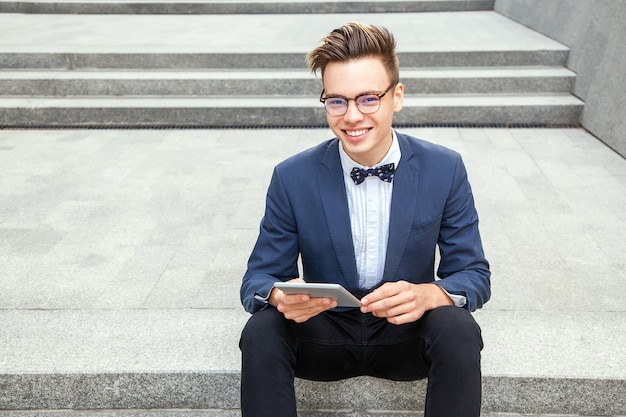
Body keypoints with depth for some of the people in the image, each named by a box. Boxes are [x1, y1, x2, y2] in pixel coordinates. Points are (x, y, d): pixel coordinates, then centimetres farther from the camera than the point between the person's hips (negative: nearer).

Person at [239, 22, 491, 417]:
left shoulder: (445, 170, -8)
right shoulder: (292, 178, -9)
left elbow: (474, 275, -5)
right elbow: (259, 277, -4)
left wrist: (427, 294, -29)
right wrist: (279, 295, -31)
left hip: (407, 333, 1)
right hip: (323, 333, 0)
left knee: (459, 328, -30)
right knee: (261, 330, -29)